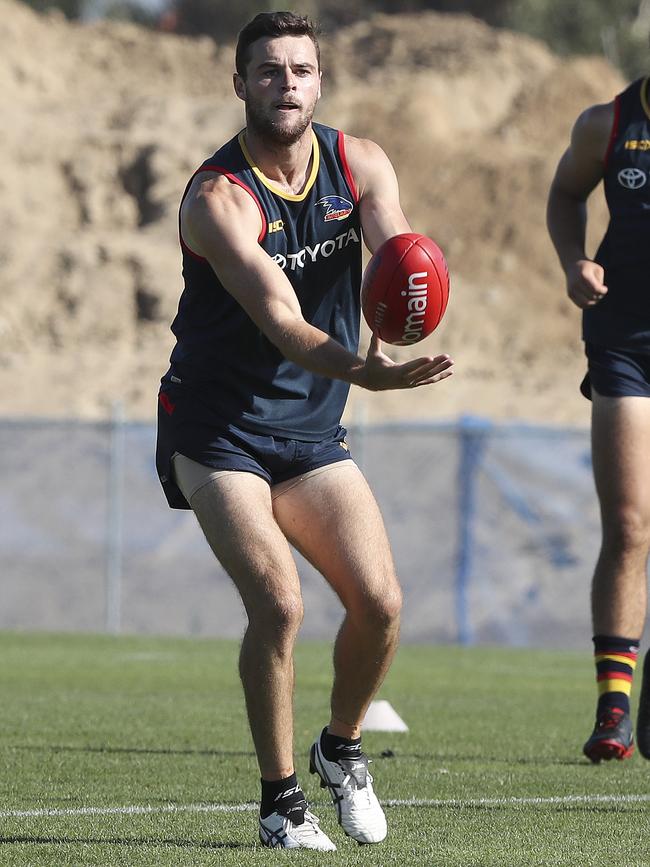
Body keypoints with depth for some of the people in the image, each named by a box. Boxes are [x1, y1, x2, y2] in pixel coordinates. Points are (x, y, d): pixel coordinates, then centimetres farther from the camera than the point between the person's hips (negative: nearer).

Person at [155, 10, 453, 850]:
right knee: (277, 602, -20)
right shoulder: (217, 198, -20)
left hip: (310, 431, 5)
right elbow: (280, 321, -32)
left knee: (379, 601, -7)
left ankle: (340, 748, 21)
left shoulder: (360, 164, -2)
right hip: (216, 429, -5)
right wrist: (363, 371, -51)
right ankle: (280, 800, -4)